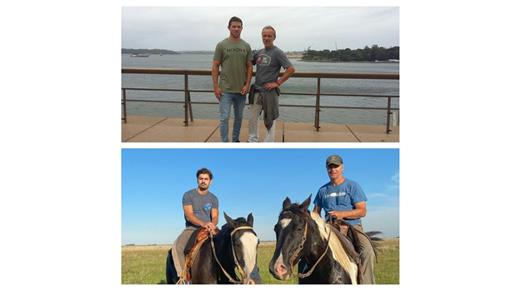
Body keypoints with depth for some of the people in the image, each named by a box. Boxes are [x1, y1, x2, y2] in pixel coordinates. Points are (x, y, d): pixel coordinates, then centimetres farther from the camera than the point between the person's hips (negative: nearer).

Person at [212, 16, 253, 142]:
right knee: (224, 118, -5)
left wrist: (247, 85, -5)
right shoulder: (221, 45, -3)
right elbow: (215, 67, -3)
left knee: (239, 117, 13)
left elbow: (249, 67, 6)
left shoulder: (246, 46, 6)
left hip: (241, 90, 4)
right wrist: (216, 86, -9)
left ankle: (235, 140, 29)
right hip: (225, 90, -3)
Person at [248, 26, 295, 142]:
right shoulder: (259, 52, 9)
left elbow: (291, 69, -17)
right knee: (252, 117, 13)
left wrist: (278, 83, -15)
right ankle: (252, 140, 28)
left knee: (270, 119, 4)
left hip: (269, 91, -6)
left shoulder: (278, 53, -9)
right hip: (256, 90, 6)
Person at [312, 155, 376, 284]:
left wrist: (342, 214, -17)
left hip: (352, 226, -3)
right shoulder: (323, 190, 16)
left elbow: (362, 211, -3)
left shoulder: (352, 186, 4)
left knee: (368, 251, -30)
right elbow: (316, 212, 21)